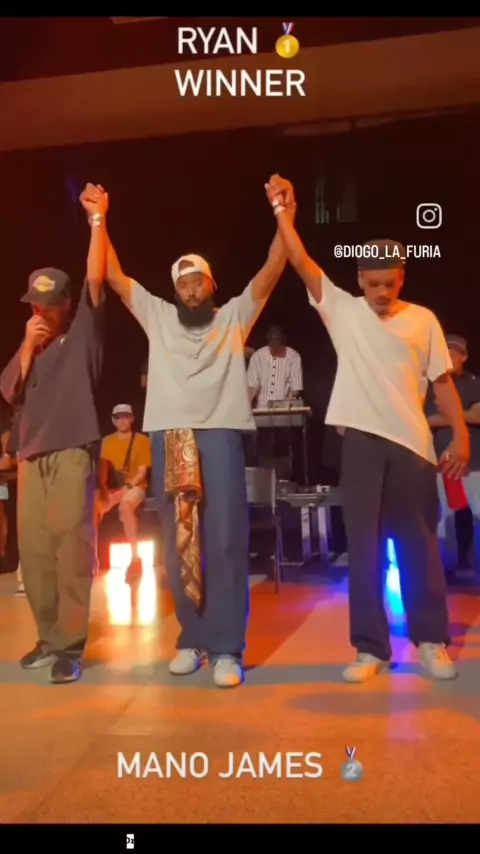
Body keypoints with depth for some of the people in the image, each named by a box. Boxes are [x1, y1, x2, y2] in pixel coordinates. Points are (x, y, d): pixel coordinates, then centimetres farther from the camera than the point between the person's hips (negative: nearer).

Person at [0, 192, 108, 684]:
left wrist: (97, 221, -11)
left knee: (72, 548, -7)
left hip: (72, 453, -5)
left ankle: (70, 645, -1)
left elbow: (96, 279, -7)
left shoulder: (83, 330, 5)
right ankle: (49, 638, 19)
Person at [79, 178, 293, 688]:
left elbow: (271, 272, 5)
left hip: (220, 434, -2)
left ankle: (226, 647, 0)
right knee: (178, 542, 6)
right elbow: (113, 276, 16)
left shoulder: (235, 315, 14)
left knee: (224, 540, -6)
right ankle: (192, 637, 18)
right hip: (168, 437, 3)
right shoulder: (157, 315, 19)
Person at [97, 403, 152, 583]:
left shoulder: (142, 440, 1)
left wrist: (128, 486, -20)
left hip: (135, 486, -4)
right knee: (93, 507, -28)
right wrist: (103, 488, -12)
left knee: (125, 505, -39)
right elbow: (102, 467, 7)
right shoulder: (107, 441, 12)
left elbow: (143, 471, -5)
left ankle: (135, 558, -36)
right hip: (112, 488, 4)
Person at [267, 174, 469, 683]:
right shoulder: (342, 310, 6)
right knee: (364, 545, 3)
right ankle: (370, 647, 13)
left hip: (413, 443, 1)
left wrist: (461, 436, 0)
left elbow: (442, 382, 6)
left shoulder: (423, 320, 7)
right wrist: (282, 211, -10)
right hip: (361, 439, 0)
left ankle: (431, 639, 23)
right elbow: (300, 262, -2)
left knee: (418, 545, 8)